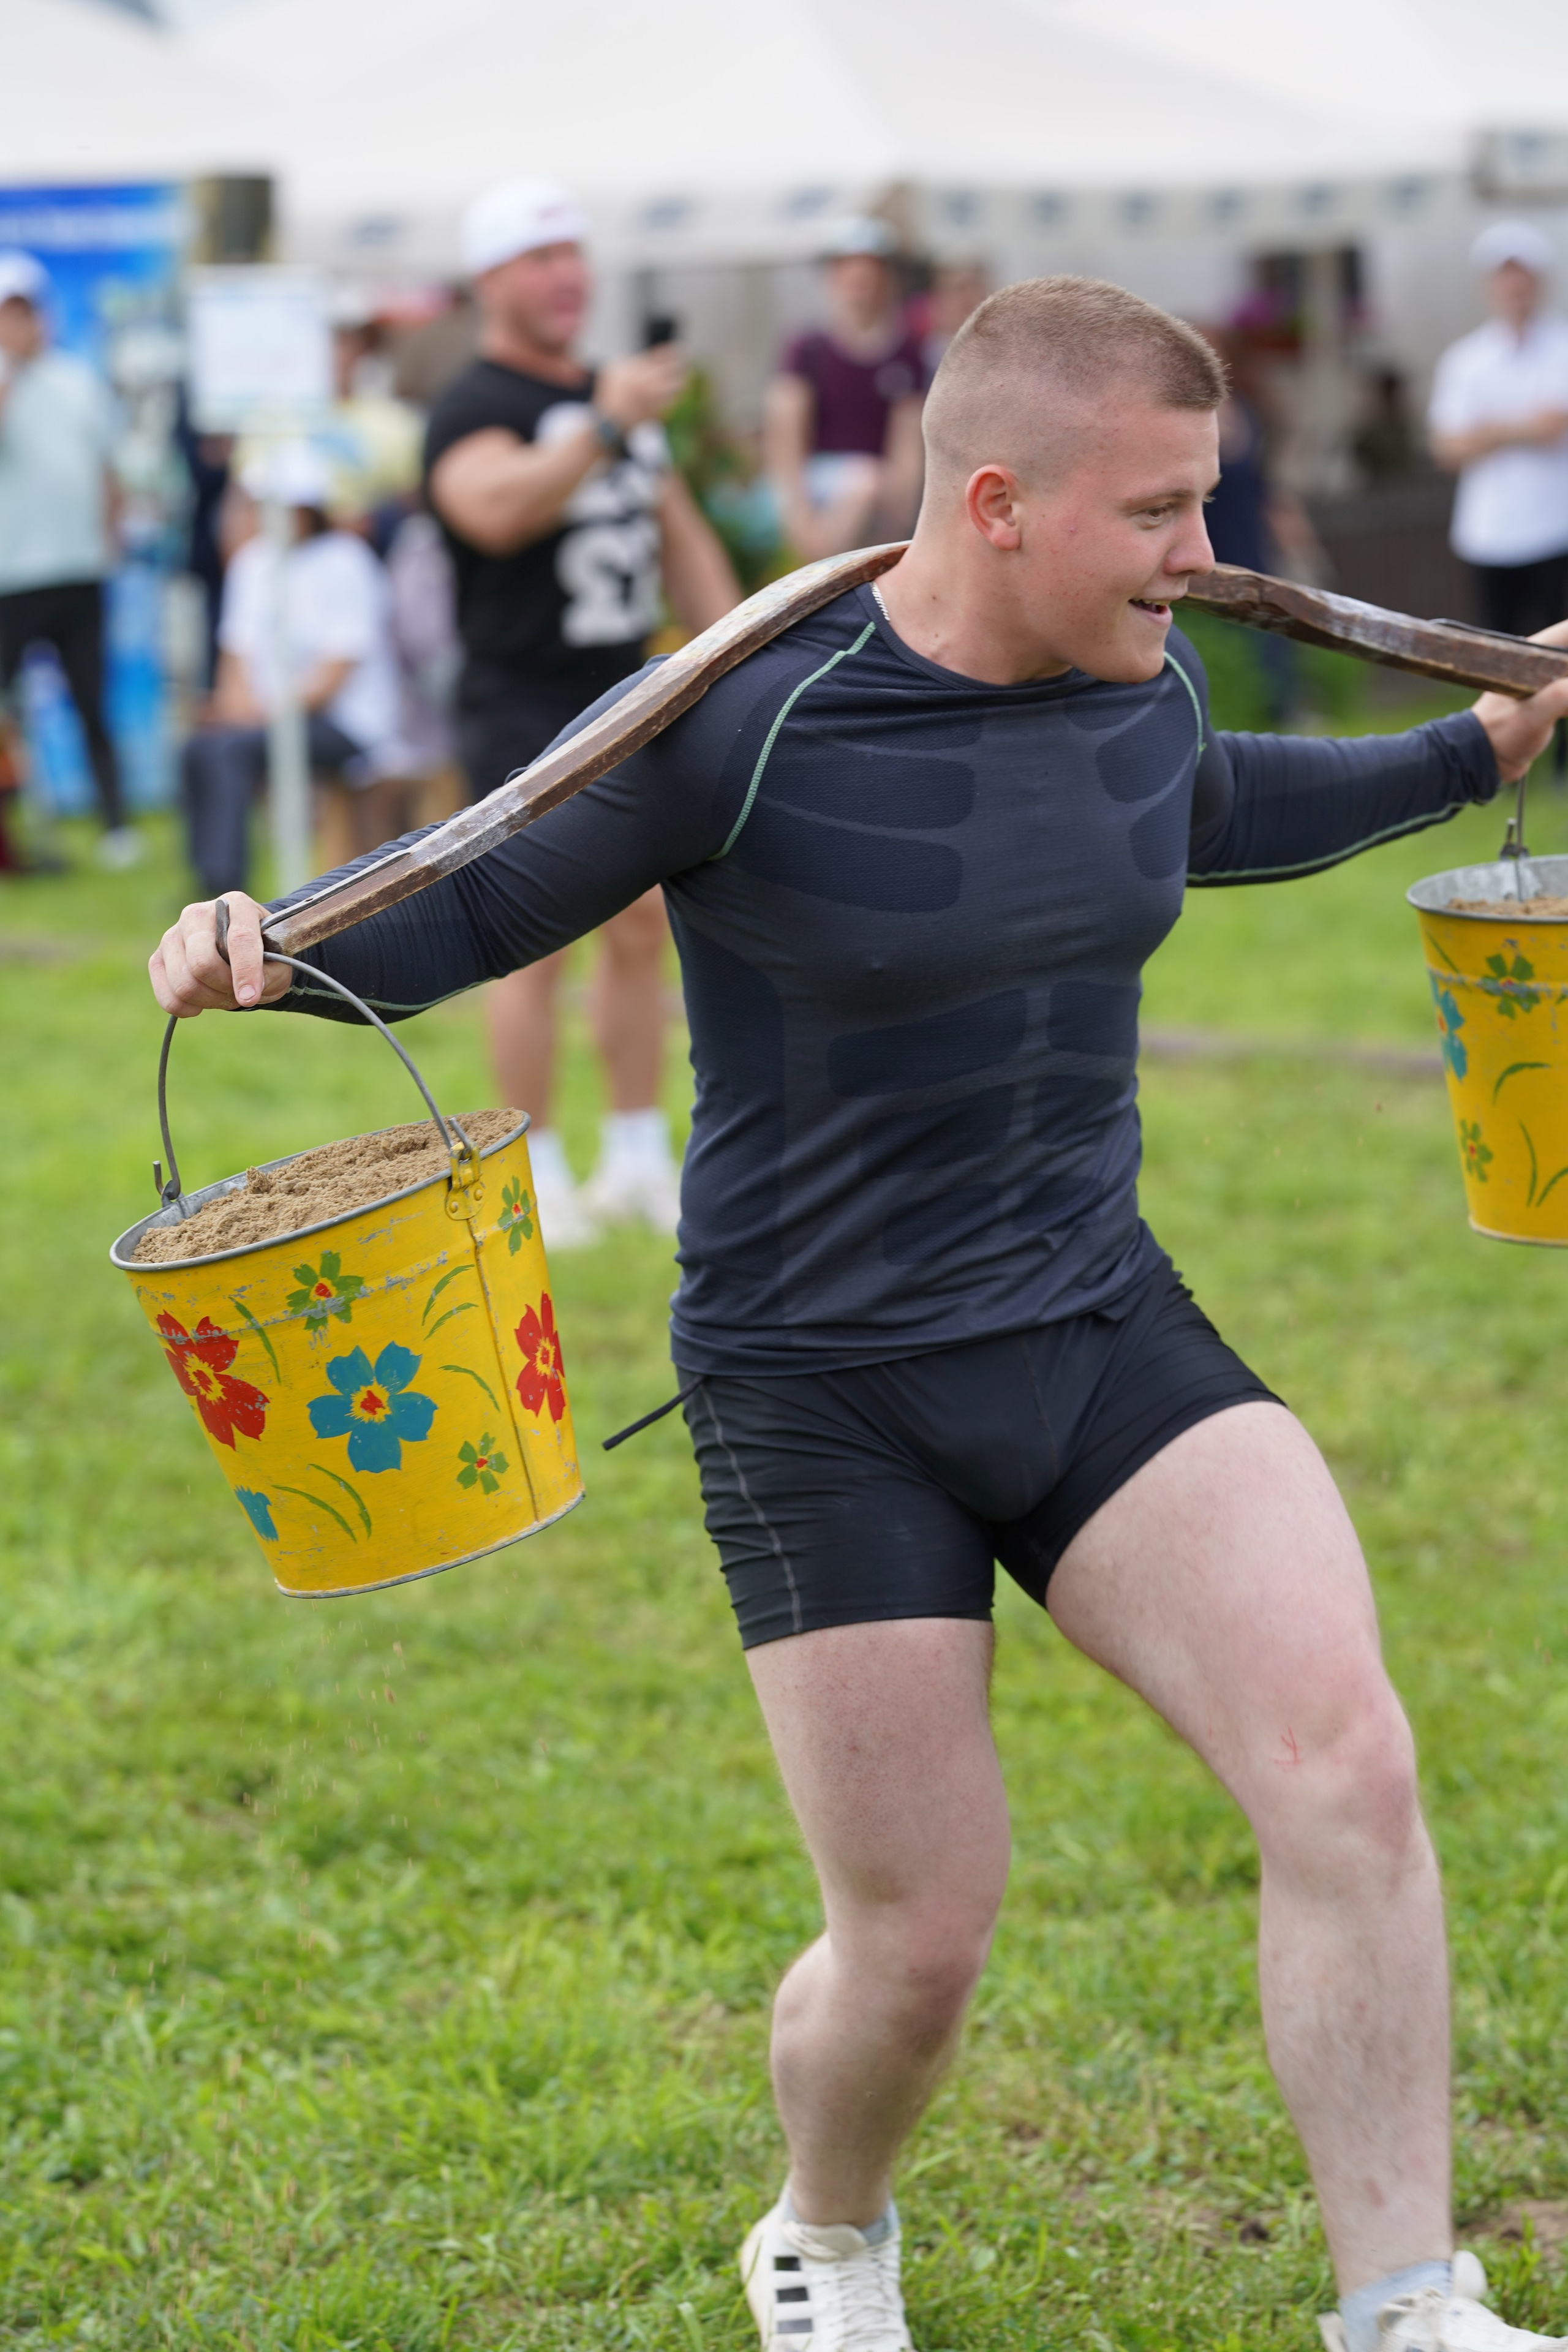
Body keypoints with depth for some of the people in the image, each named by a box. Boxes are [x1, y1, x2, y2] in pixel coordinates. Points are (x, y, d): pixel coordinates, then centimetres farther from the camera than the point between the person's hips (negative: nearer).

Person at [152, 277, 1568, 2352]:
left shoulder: (1140, 686, 2)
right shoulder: (753, 726, -17)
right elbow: (481, 905, -8)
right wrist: (271, 952, -27)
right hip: (826, 1393, -5)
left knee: (1346, 1760, -16)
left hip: (1102, 1330, 5)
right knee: (918, 1945, 1)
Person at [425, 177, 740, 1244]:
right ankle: (538, 1175, 4)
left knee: (645, 926, 9)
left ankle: (639, 1160, 19)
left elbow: (684, 543, 21)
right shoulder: (475, 408, -10)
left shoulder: (622, 397, 16)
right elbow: (497, 509, -32)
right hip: (525, 714, -7)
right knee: (539, 946, -5)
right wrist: (604, 427, -41)